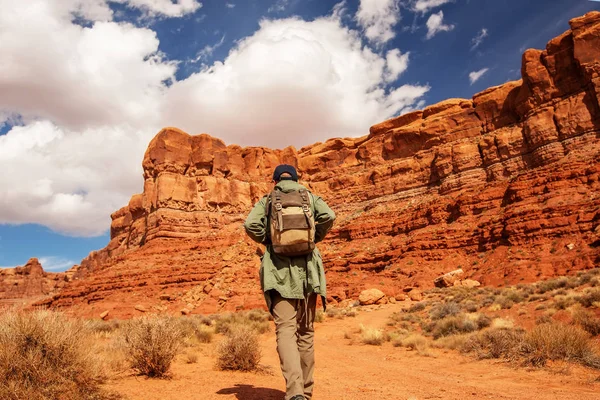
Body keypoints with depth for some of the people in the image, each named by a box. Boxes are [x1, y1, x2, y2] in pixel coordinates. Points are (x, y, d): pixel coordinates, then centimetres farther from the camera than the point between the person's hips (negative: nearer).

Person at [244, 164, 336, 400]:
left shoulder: (267, 201, 8)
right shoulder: (309, 197, 11)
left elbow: (250, 224, -7)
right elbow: (328, 216, -5)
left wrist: (267, 242, 10)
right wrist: (315, 239, 11)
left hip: (279, 270, -2)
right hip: (307, 269, 2)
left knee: (286, 331, -5)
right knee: (306, 332, 13)